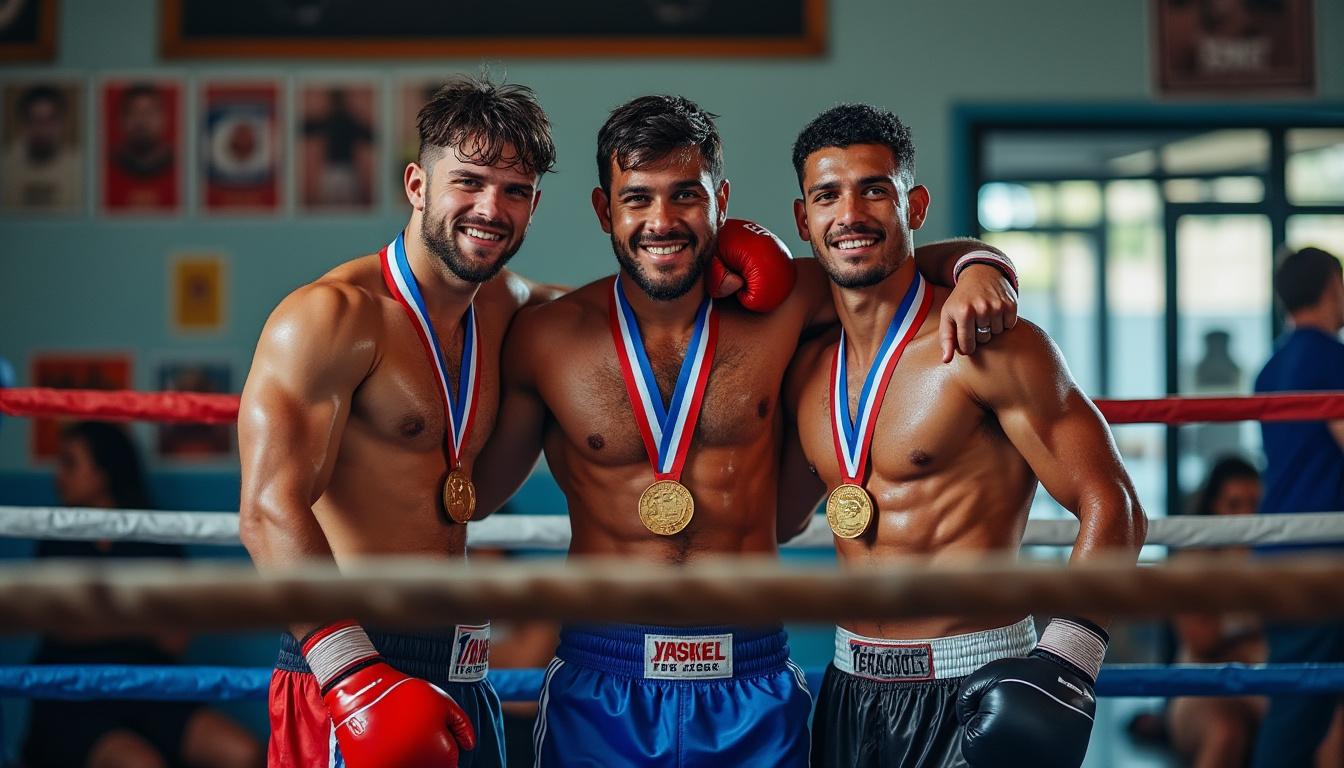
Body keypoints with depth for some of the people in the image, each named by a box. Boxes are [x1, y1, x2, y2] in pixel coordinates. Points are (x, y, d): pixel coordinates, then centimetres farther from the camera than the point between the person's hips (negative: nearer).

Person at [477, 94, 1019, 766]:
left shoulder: (776, 306, -2)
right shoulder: (545, 338, -3)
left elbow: (921, 261, 11)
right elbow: (476, 489, 11)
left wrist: (972, 267, -9)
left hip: (751, 688, 1)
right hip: (601, 690, -1)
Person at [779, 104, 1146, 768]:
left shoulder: (986, 347, -12)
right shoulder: (808, 369, 8)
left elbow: (1111, 507, -14)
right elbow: (777, 519, 22)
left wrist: (1068, 656, -26)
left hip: (970, 691, -6)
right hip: (849, 689, 7)